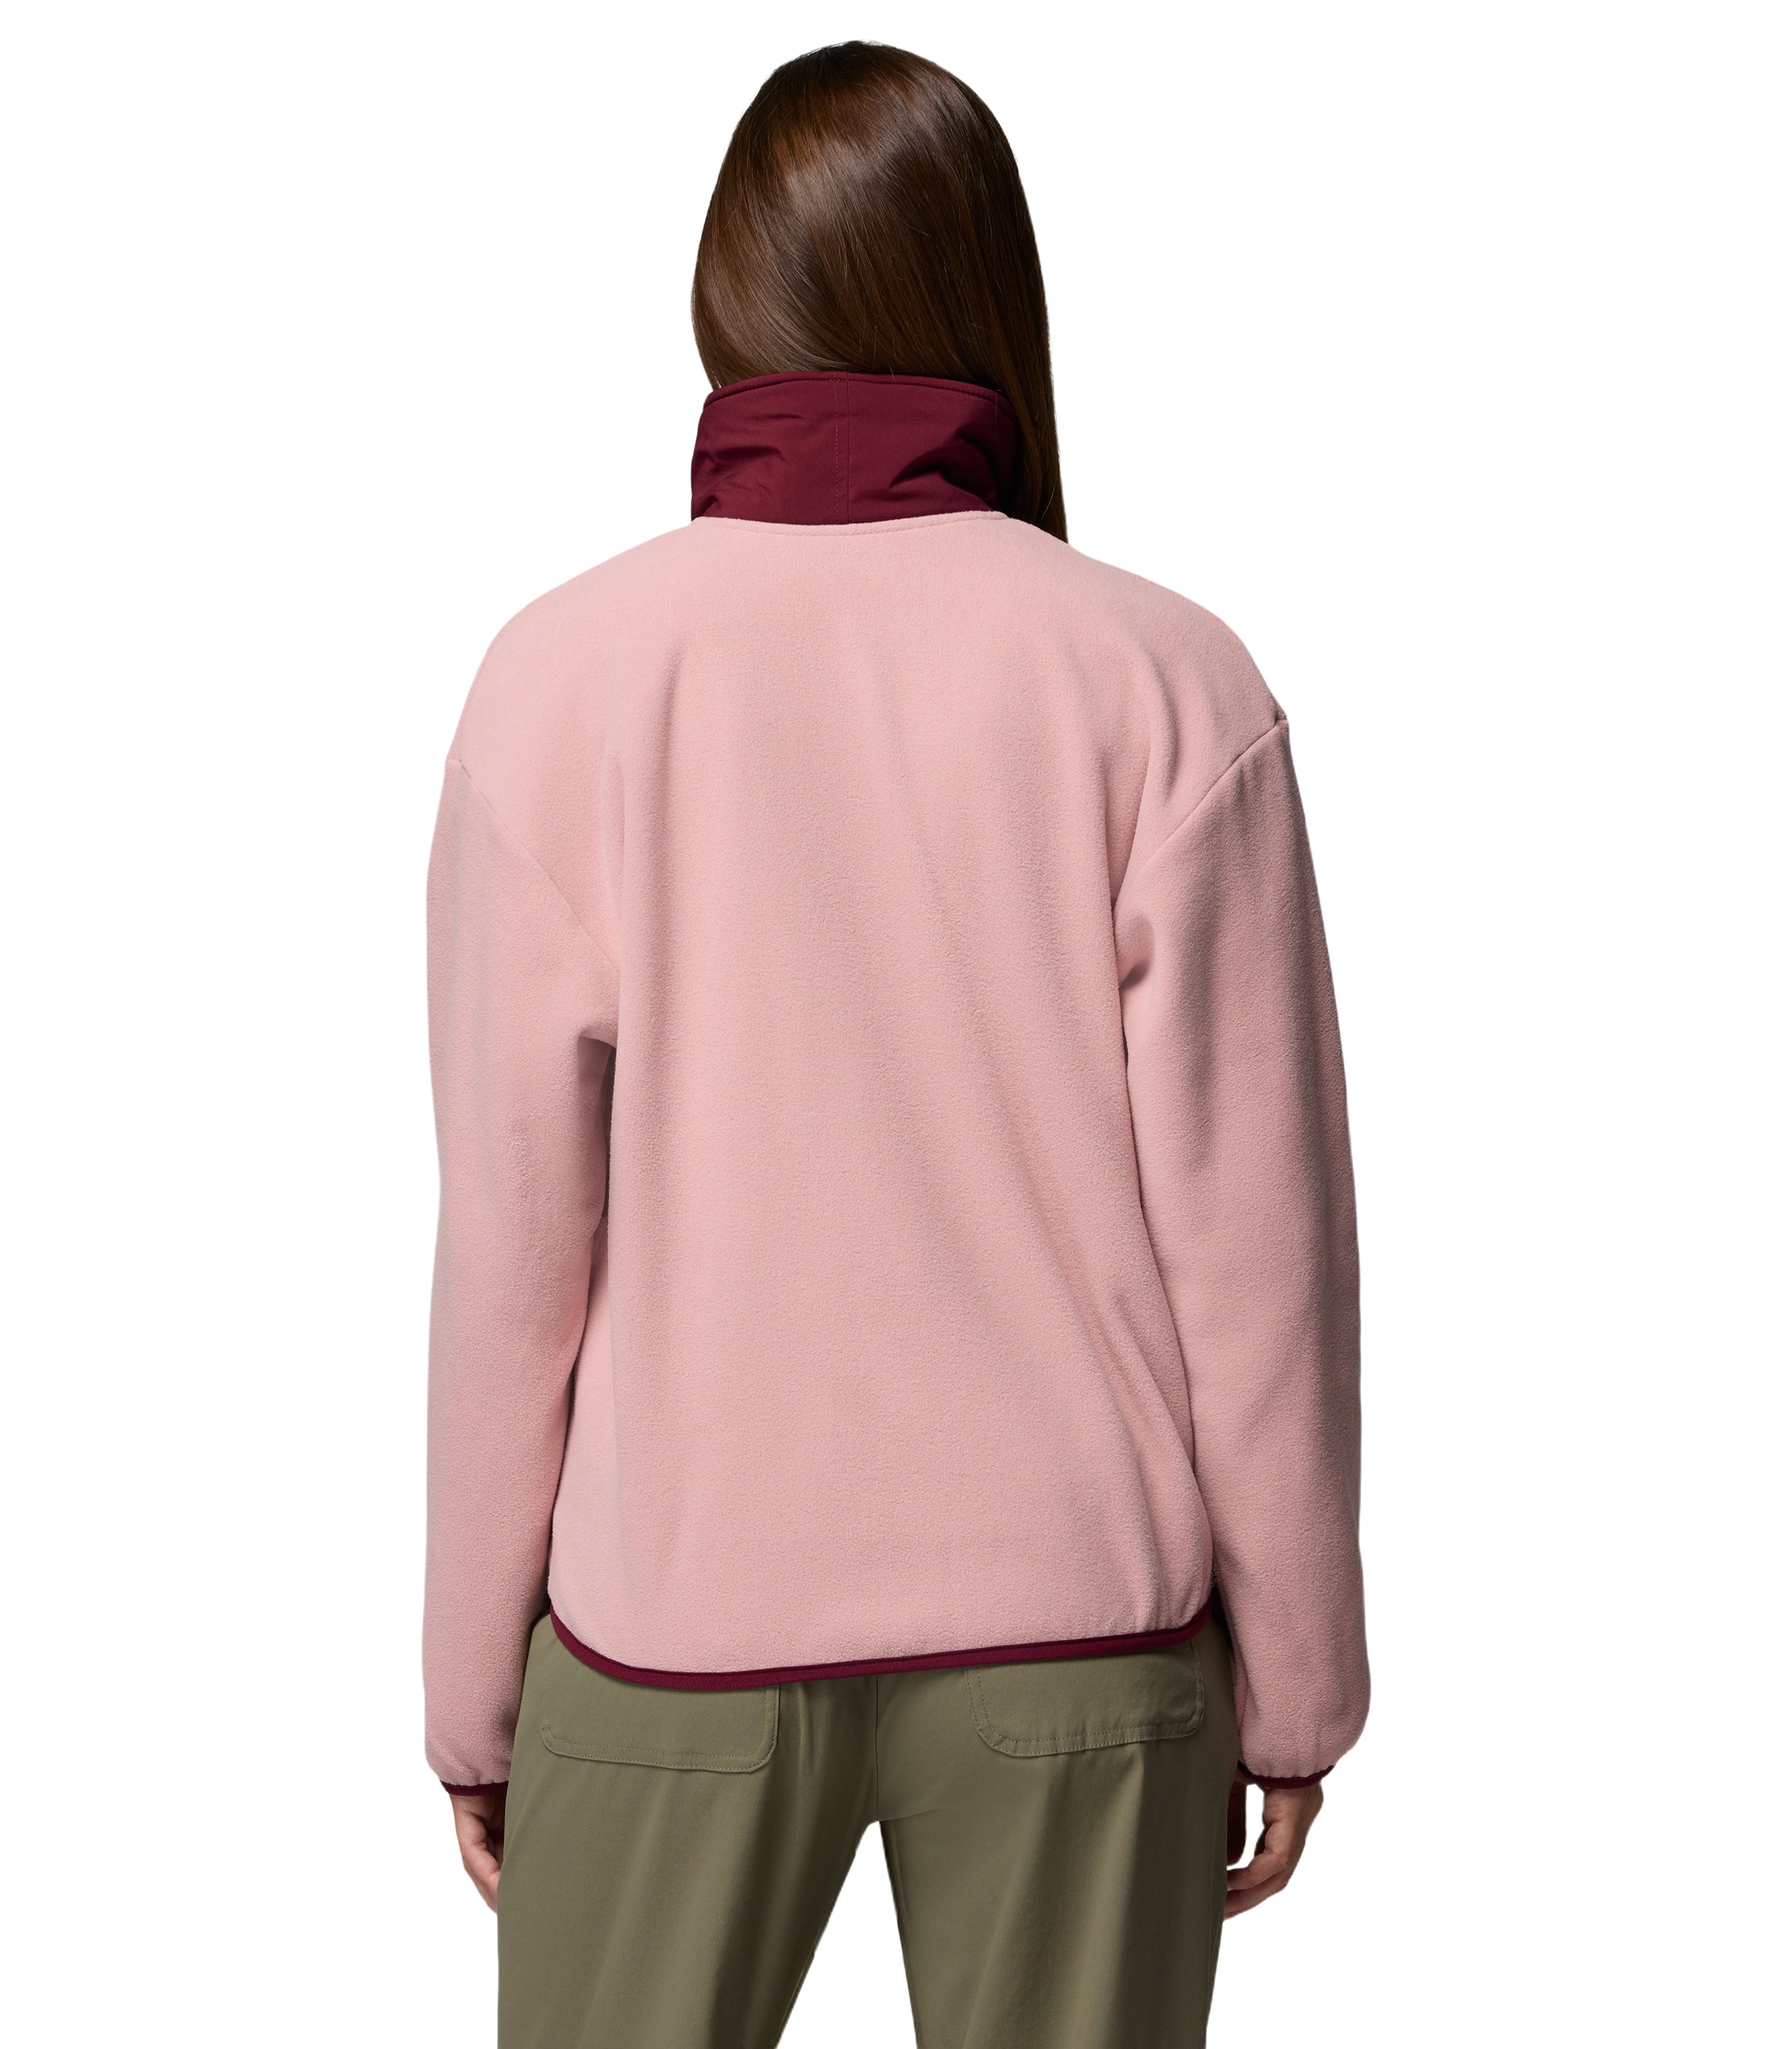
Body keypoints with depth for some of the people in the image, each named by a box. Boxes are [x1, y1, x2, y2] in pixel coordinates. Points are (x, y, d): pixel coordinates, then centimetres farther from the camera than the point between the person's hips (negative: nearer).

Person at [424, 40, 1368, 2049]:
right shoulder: (1166, 686, -10)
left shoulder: (565, 676, -9)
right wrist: (1291, 1679, 5)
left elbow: (510, 1244, -6)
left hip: (679, 1622, 0)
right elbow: (1251, 1238, -8)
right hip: (1081, 1632, 0)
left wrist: (476, 1691, 6)